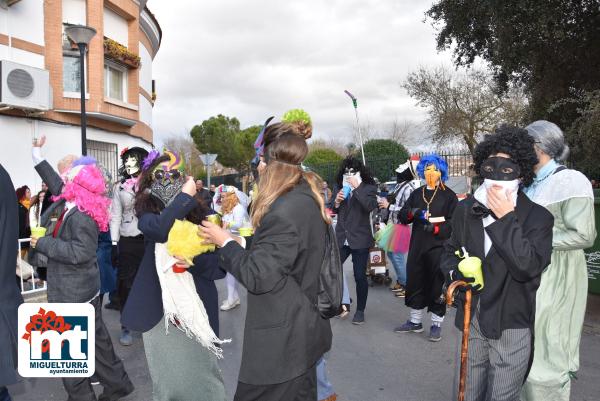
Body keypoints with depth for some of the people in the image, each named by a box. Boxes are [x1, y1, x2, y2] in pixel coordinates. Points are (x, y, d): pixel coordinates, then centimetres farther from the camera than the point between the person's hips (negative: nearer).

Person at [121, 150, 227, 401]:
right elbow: (159, 229, -28)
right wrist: (184, 197, -18)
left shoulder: (200, 214, -4)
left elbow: (220, 265, -6)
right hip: (159, 308, 0)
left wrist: (194, 261, -23)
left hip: (196, 307, 0)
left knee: (202, 376, 12)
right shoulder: (147, 212, -3)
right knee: (169, 379, 10)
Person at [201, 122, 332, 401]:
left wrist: (225, 242, -9)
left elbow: (258, 277, -22)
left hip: (281, 342, -10)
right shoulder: (306, 197, 6)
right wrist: (240, 241, 12)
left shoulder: (285, 210, -25)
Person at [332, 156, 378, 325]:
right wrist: (337, 202, -7)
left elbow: (370, 206, -23)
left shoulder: (368, 188, -4)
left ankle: (360, 311, 18)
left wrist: (357, 188, -22)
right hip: (341, 238, 4)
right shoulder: (339, 187, 9)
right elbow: (333, 211, 14)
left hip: (360, 239, -4)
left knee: (360, 276, 2)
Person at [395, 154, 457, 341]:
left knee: (436, 285, 1)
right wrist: (412, 212, -12)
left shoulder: (449, 195, 1)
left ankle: (436, 324, 14)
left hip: (439, 247, -5)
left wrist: (436, 228, -21)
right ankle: (415, 321, 25)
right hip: (417, 246, 5)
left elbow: (454, 222, -7)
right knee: (414, 283, 10)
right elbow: (402, 216, 10)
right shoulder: (416, 194, 15)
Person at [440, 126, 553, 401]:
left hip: (511, 326, -4)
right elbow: (451, 251, 16)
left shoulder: (538, 217, -9)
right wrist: (455, 271, -5)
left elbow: (529, 266, -23)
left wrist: (506, 218, -22)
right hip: (470, 319, 4)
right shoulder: (466, 209, 3)